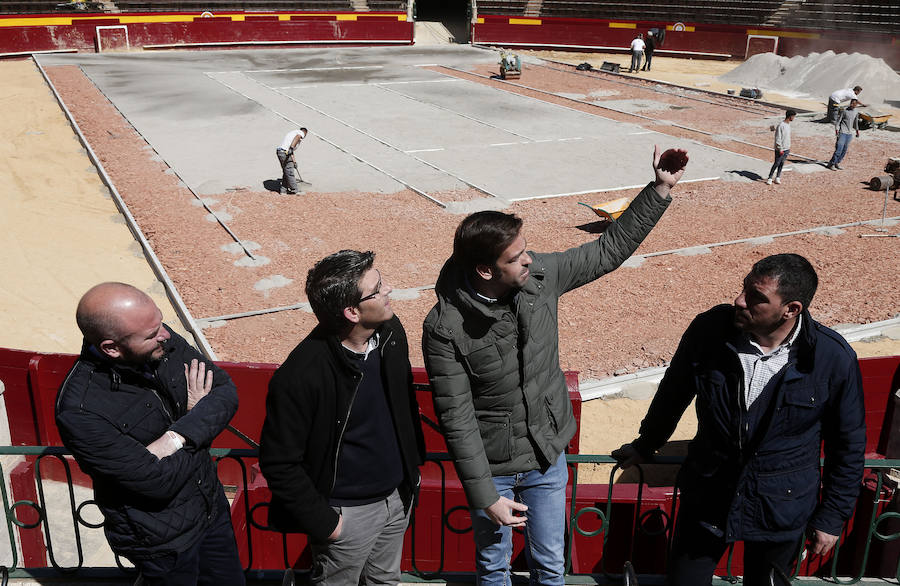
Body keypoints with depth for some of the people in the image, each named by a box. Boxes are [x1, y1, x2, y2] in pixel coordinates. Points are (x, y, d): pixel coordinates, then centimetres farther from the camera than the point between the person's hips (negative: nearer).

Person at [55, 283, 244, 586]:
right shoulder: (80, 410, -30)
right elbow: (160, 481, -26)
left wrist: (175, 439, -25)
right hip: (162, 538, -6)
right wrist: (197, 415, -14)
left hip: (211, 502, 6)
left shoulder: (162, 340, -13)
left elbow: (227, 391, -11)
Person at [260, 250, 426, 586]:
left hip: (397, 493, 6)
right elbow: (278, 463, -21)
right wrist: (322, 521, -16)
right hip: (347, 512, -6)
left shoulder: (390, 331, -11)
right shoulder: (300, 377, -32)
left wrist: (414, 458, 13)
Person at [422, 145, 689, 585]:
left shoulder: (540, 276, -13)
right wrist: (486, 497, -18)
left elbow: (611, 249, -1)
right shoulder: (445, 327, -25)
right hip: (493, 468, -3)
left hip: (548, 458, 4)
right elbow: (457, 419, -20)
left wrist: (661, 188, -5)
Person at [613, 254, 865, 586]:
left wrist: (833, 516, 3)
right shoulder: (710, 328, -16)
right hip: (706, 497, 1)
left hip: (781, 510, -1)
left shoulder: (835, 358, -19)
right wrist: (646, 444, 16)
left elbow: (849, 443, -3)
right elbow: (674, 392, 3)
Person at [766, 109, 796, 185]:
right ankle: (769, 178, 5)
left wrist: (789, 147, 19)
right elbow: (778, 138, -19)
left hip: (786, 149, 8)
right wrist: (780, 149, -19)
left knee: (782, 163, 10)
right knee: (776, 164, -3)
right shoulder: (781, 125, -18)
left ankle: (777, 178, 17)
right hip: (780, 149, -8)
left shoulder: (788, 124, 9)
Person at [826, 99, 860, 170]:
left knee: (845, 150, 6)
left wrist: (857, 130, 30)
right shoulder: (844, 110, -9)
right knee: (839, 149, -11)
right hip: (842, 132, -6)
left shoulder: (856, 111, 8)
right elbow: (838, 121, -7)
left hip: (850, 134, 6)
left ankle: (837, 163, 16)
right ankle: (831, 164, -4)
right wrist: (836, 131, -13)